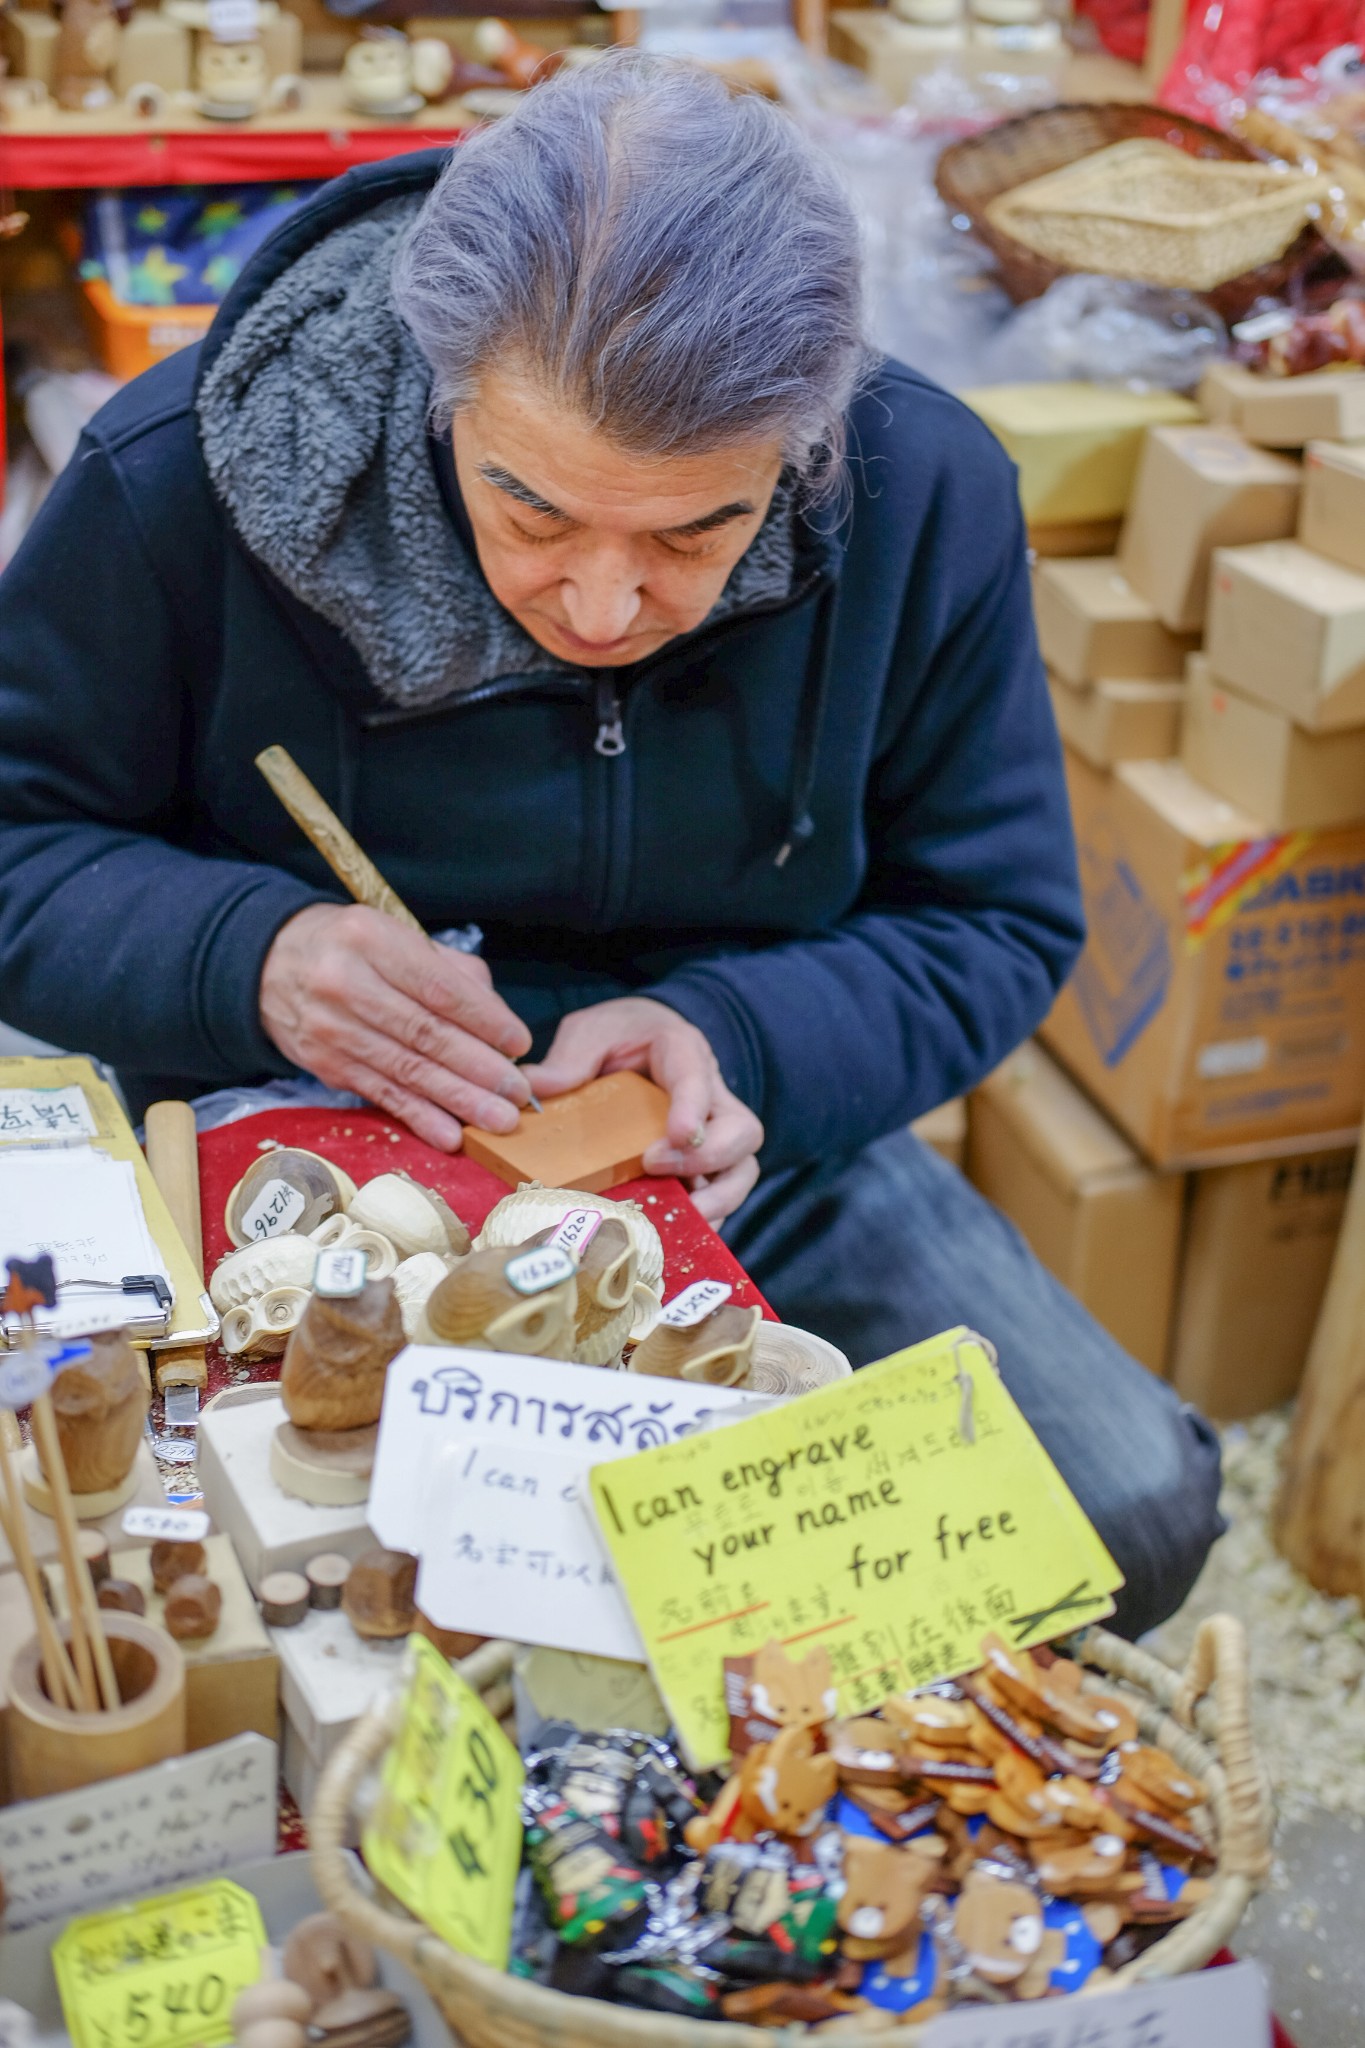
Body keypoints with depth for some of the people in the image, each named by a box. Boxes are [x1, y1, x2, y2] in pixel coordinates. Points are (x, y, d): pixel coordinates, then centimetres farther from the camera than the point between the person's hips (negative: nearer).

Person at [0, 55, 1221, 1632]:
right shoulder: (177, 484, -19)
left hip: (725, 1147, 2)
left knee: (1135, 1509, -11)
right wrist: (249, 958, -29)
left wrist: (737, 1033, -23)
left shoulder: (928, 495, -13)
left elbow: (997, 922, -2)